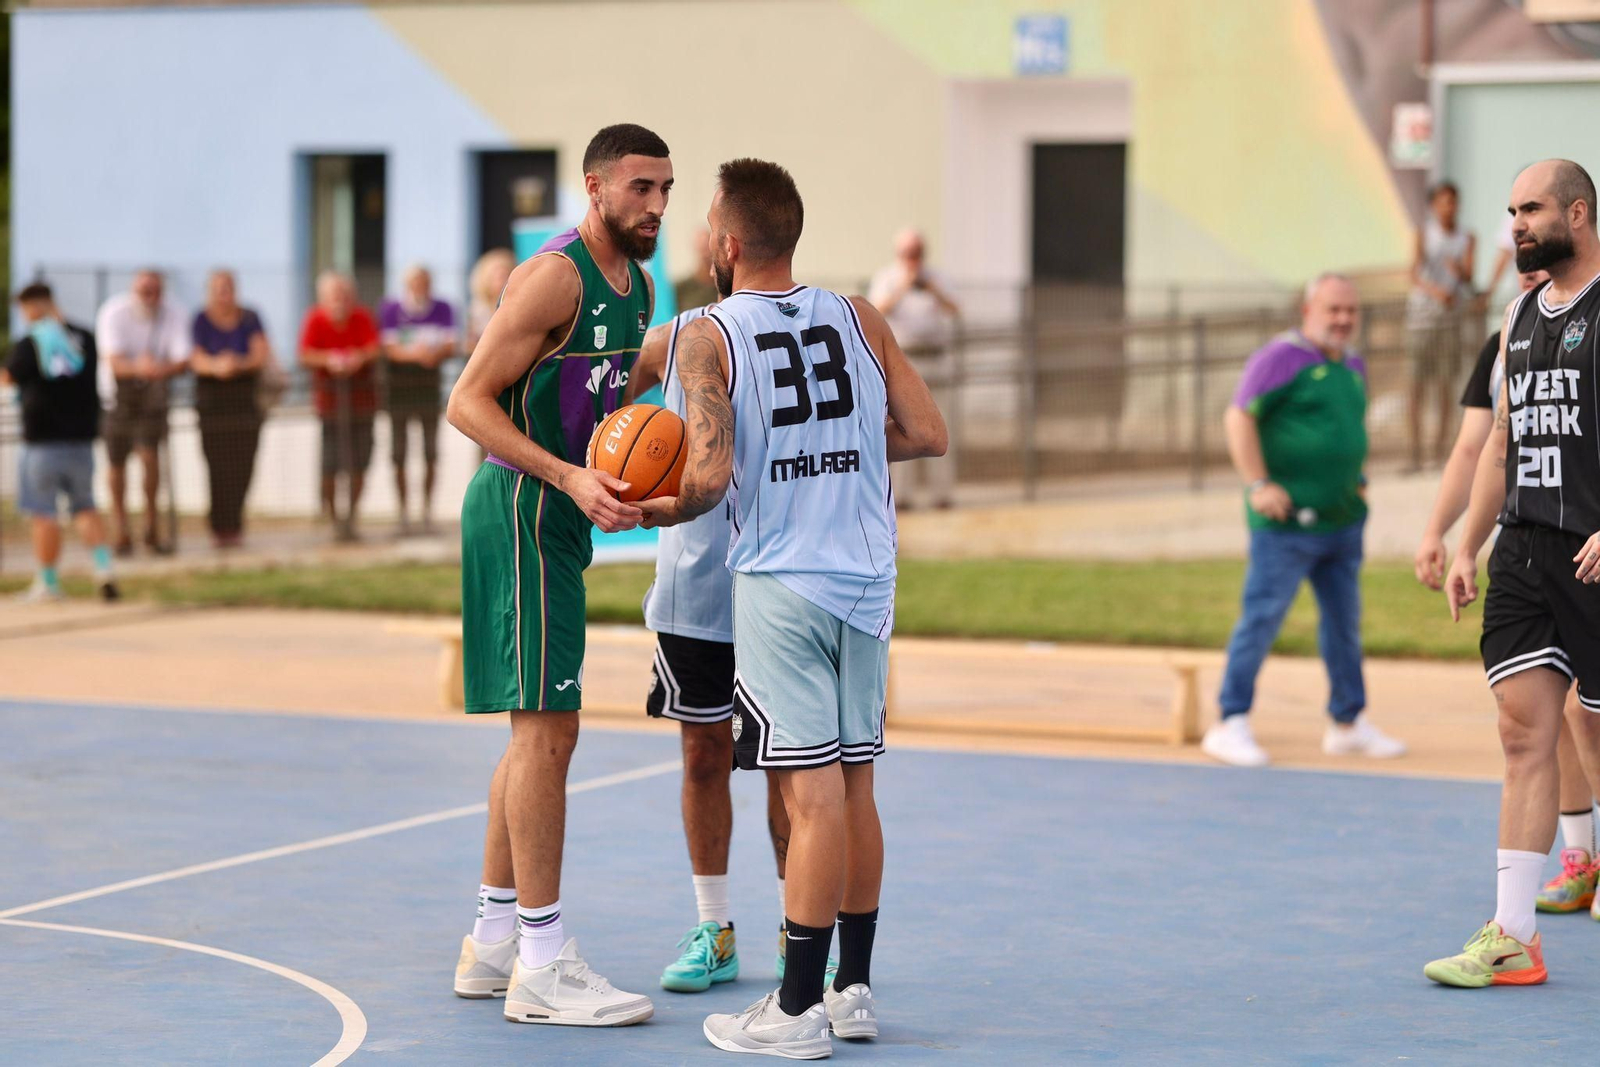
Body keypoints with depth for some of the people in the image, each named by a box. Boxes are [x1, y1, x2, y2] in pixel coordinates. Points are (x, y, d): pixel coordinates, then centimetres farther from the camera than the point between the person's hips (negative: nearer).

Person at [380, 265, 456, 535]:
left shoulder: (442, 310, 2)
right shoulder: (391, 310, -5)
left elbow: (450, 346, -2)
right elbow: (389, 349, -10)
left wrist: (435, 354, -25)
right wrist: (413, 354, -30)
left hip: (429, 385, 2)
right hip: (399, 388, -2)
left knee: (431, 454, 0)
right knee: (399, 455, -2)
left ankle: (427, 510, 8)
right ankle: (403, 513, 3)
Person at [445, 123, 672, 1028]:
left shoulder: (637, 287, 12)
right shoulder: (555, 277, -16)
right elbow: (469, 402, -18)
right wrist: (570, 477, -27)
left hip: (560, 521, 10)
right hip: (521, 514, -10)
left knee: (538, 732, 14)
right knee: (546, 729, -10)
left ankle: (495, 942, 22)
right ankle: (544, 967, -8)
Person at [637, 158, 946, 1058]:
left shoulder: (708, 339, -8)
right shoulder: (861, 320, 5)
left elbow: (710, 478, -18)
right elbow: (929, 435, 4)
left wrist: (660, 512, 2)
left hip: (780, 583, -5)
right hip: (869, 578, 5)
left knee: (813, 796, -5)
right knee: (854, 789, 12)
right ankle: (854, 988, 20)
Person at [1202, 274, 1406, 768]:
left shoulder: (1353, 366, 15)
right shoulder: (1282, 357, -10)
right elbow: (1239, 417, -15)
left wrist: (1358, 478, 17)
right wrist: (1259, 485, -21)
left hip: (1343, 519, 8)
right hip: (1287, 521, -8)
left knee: (1344, 621, 13)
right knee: (1262, 618, -7)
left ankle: (1348, 723, 23)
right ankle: (1231, 724, -2)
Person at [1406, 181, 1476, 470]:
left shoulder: (1466, 238, 6)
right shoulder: (1424, 235, -2)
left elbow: (1468, 278, -2)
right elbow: (1415, 274, -14)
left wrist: (1459, 270, -26)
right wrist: (1435, 291, -34)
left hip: (1451, 315, 2)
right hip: (1422, 309, -2)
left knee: (1446, 384, 0)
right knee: (1418, 381, -5)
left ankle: (1441, 449, 5)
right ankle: (1416, 451, -6)